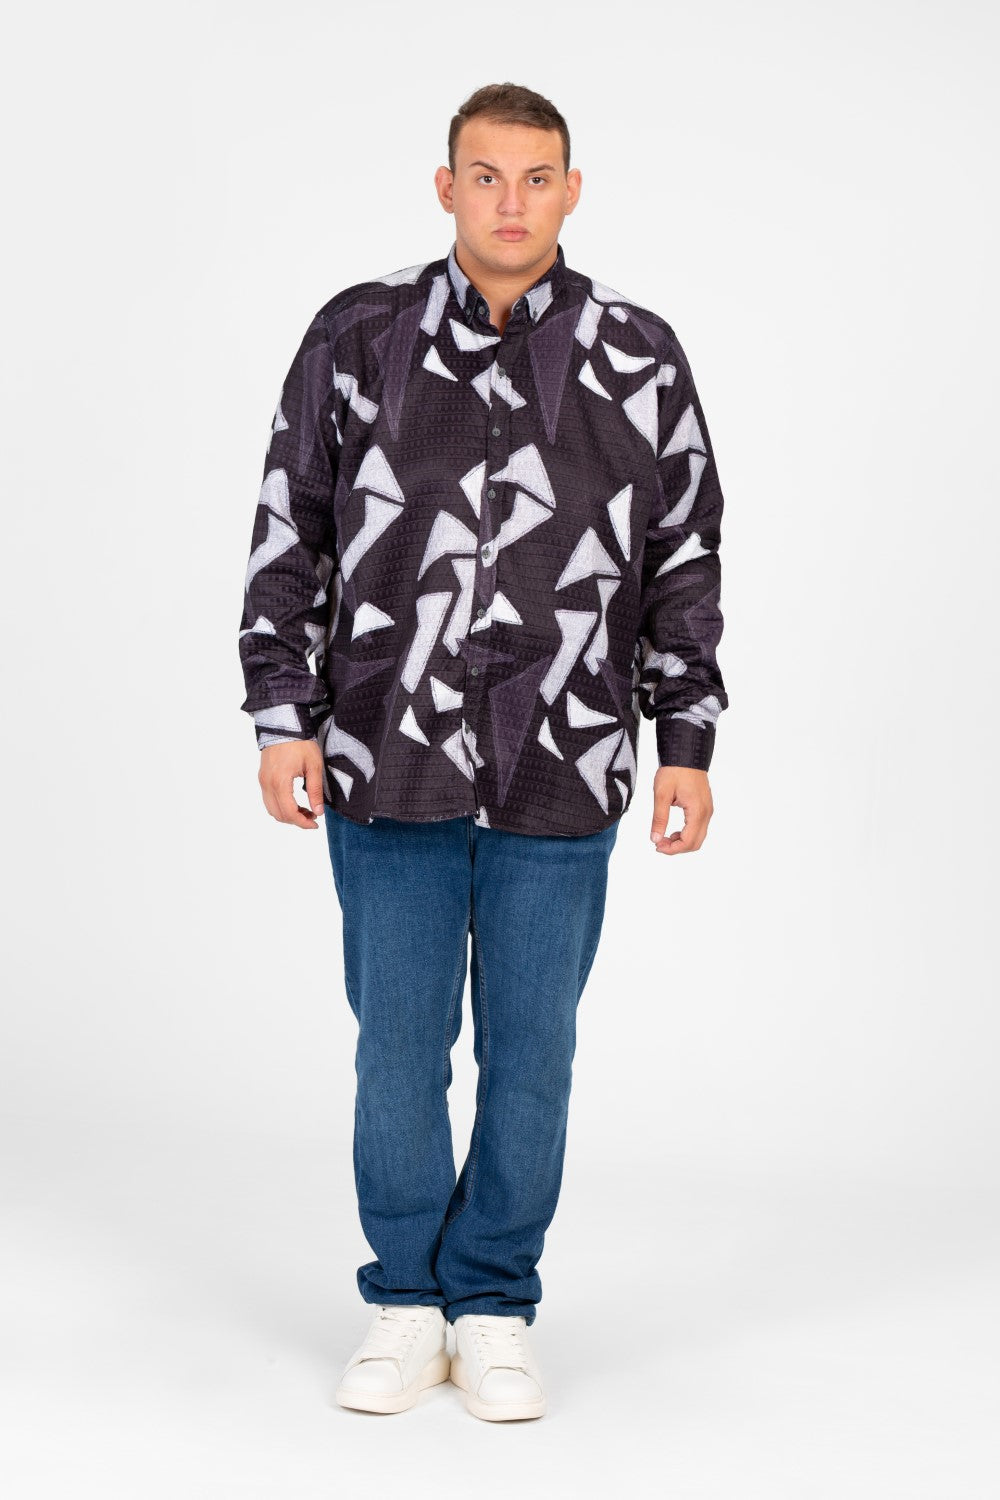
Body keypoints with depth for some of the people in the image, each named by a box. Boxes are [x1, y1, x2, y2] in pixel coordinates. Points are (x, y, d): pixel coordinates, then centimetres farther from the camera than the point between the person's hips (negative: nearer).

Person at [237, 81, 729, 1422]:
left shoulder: (640, 358, 2)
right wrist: (283, 719, -1)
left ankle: (495, 1310, 22)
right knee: (399, 1041, 7)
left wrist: (688, 743, 4)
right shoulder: (357, 338, 1)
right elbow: (288, 536, 5)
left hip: (560, 778, 0)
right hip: (389, 768, 0)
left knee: (532, 1047, 7)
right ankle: (406, 1304, 23)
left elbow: (686, 561, 7)